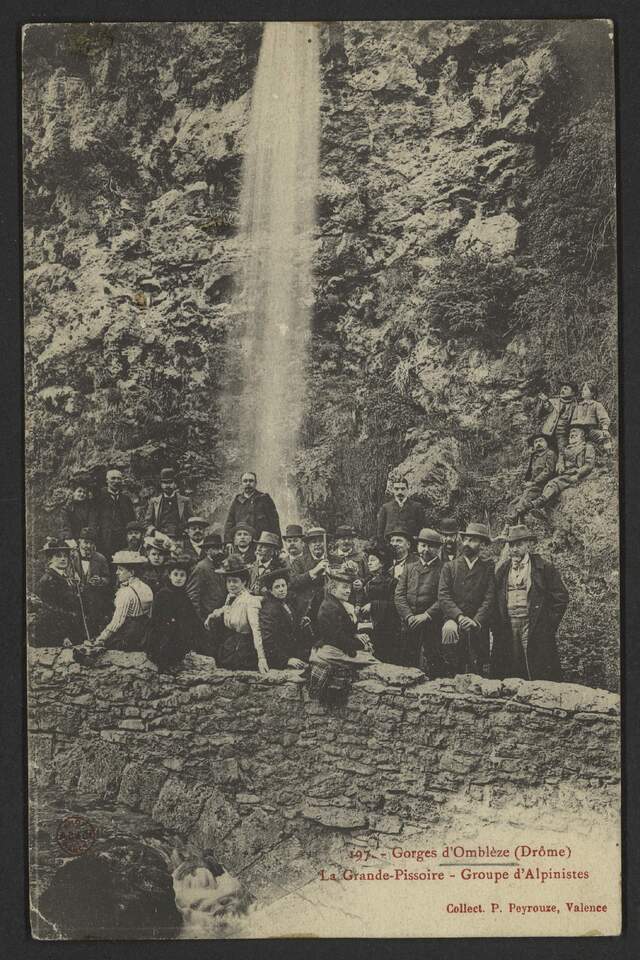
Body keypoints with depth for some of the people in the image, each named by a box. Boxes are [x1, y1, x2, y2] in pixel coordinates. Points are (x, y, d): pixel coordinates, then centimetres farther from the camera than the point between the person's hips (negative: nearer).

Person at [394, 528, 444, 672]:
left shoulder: (444, 569, 2)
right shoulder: (409, 568, 16)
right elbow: (399, 594, 8)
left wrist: (426, 615, -15)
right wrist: (408, 616, -6)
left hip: (432, 626, -4)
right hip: (409, 626, 4)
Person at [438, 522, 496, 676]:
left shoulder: (488, 567, 11)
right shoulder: (449, 567, 13)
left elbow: (490, 598, 1)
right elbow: (443, 597, 2)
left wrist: (476, 621, -14)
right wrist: (460, 616, -14)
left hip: (478, 628, -1)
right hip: (454, 622, 1)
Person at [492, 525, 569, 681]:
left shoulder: (544, 568, 1)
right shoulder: (502, 569, 14)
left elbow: (561, 598, 0)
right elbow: (495, 599, 17)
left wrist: (549, 625, -6)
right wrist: (497, 626, 6)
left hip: (534, 629, -4)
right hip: (507, 630, 4)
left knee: (538, 678, -5)